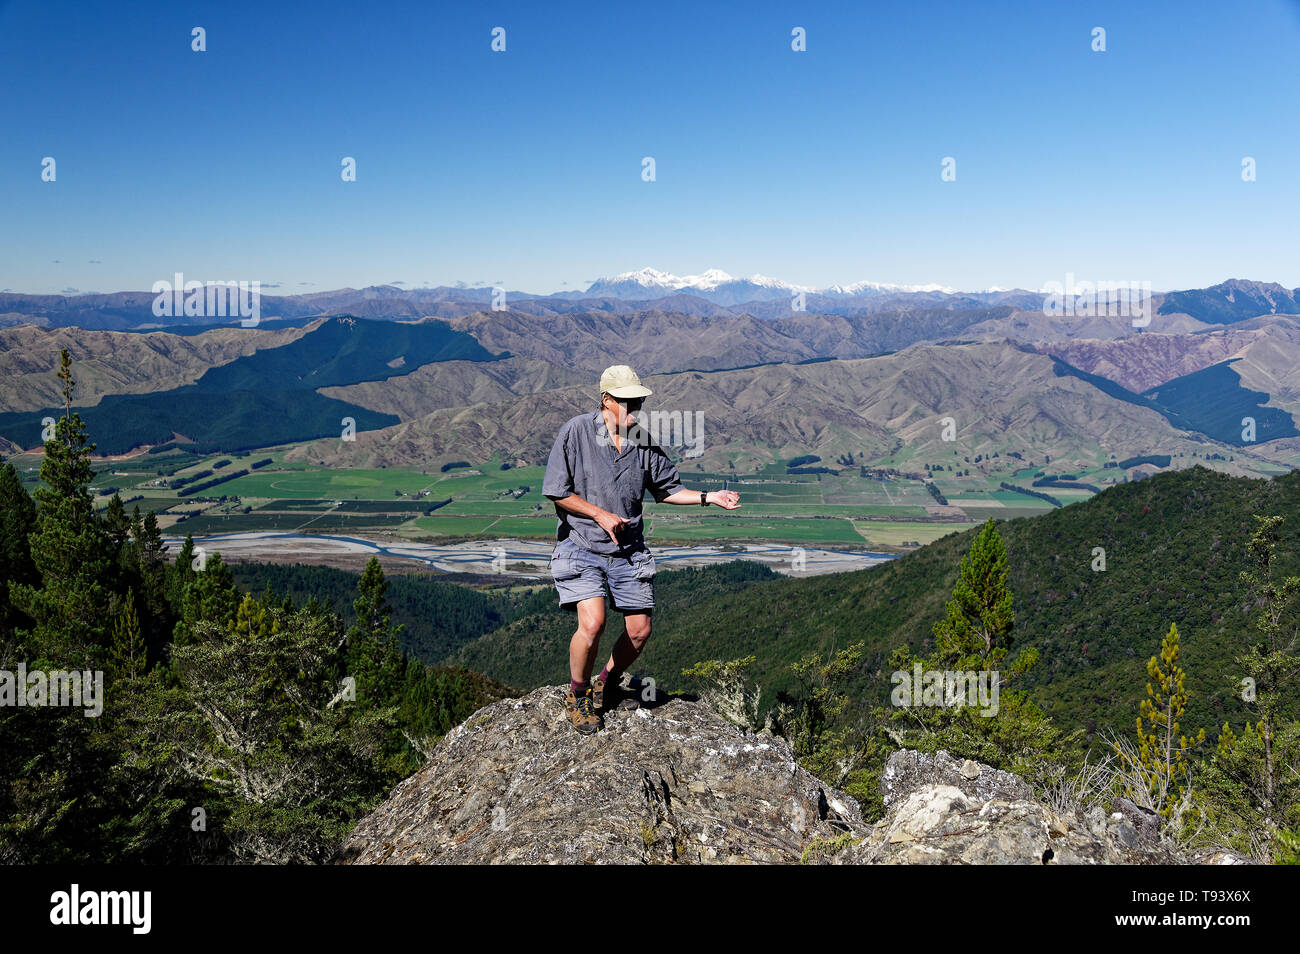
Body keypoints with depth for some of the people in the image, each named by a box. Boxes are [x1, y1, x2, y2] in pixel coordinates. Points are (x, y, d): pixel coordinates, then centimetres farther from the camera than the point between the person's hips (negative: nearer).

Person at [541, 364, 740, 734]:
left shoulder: (644, 441, 4)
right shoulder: (575, 432, -9)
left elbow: (667, 488, 14)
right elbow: (557, 492, -7)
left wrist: (709, 497, 1)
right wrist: (600, 514, -14)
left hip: (628, 551, 5)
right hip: (582, 547, -4)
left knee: (639, 631, 0)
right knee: (593, 624, -21)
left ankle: (607, 683, 30)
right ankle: (577, 696, 6)